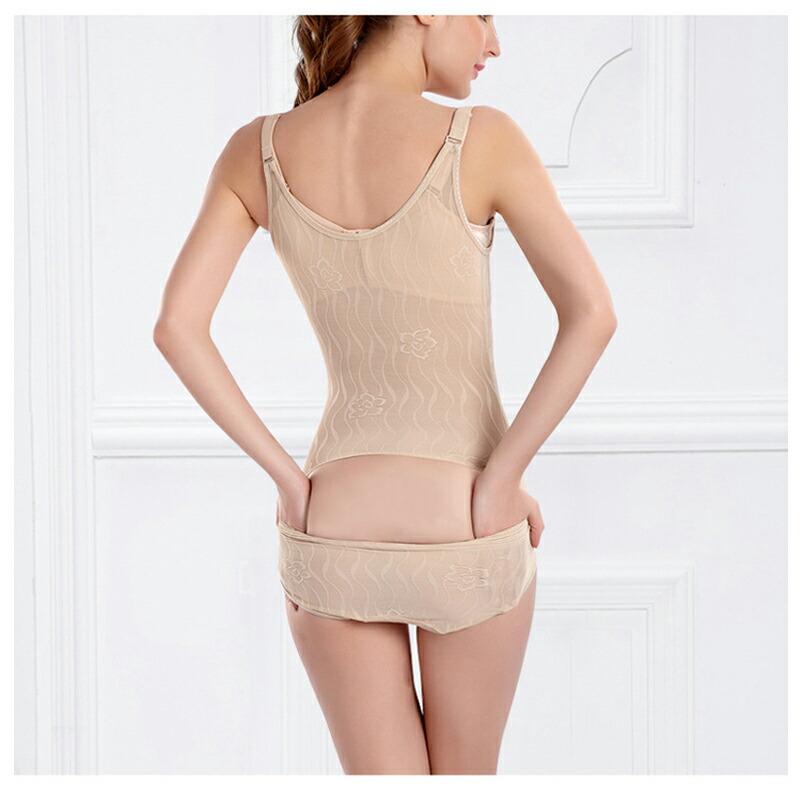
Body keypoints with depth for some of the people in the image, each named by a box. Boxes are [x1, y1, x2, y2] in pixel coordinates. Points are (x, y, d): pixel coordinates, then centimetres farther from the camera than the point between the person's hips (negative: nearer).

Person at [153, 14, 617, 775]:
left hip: (330, 538, 2)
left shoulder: (257, 148, -4)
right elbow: (592, 313, -24)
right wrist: (496, 484, -15)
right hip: (467, 542, -2)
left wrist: (288, 478, -5)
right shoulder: (482, 137, -15)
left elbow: (175, 326, -10)